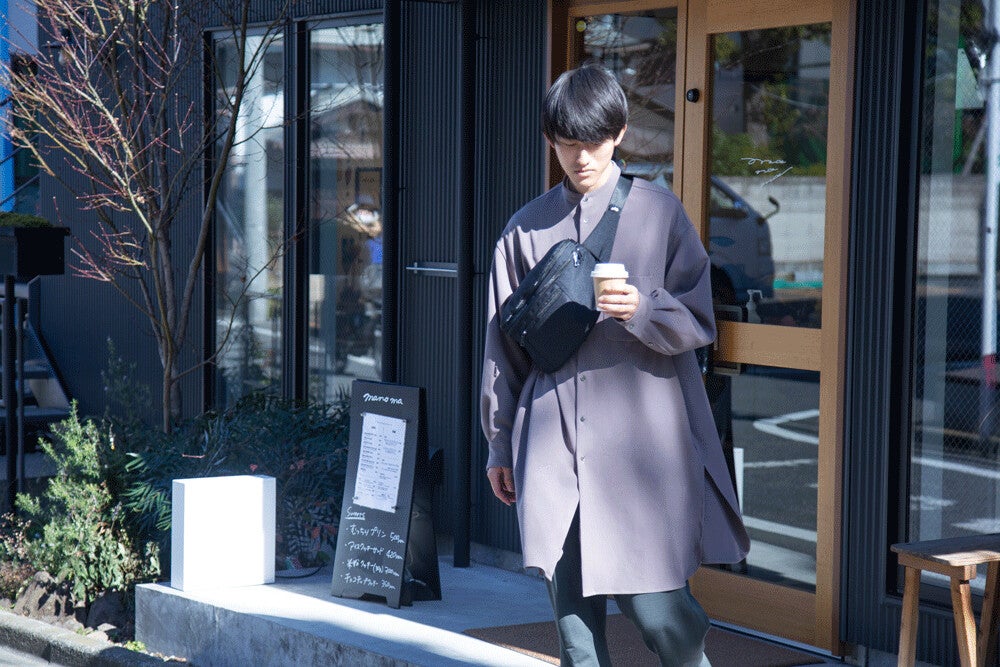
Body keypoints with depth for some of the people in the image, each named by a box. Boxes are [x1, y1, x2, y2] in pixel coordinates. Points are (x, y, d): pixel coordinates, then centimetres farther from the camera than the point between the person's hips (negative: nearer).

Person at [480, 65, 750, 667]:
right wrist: (500, 445, 17)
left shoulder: (658, 211, 4)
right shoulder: (527, 228, 12)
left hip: (640, 440, -3)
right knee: (572, 611, 3)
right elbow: (504, 344, 16)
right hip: (552, 445, 3)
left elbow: (699, 323, 2)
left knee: (652, 606, -4)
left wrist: (643, 311, -19)